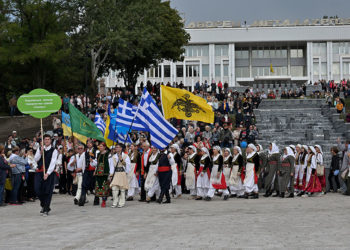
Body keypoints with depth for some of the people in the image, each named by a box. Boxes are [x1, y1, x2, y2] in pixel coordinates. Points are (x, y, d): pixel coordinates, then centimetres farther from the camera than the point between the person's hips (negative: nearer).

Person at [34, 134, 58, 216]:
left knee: (48, 191, -4)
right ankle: (43, 205, 22)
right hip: (39, 171, 3)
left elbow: (53, 163, -9)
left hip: (49, 172, -3)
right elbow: (36, 159, 2)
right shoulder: (39, 149, 11)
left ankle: (46, 209, 2)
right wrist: (41, 152, -13)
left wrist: (47, 173, -18)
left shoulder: (54, 151, -2)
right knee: (38, 190, -2)